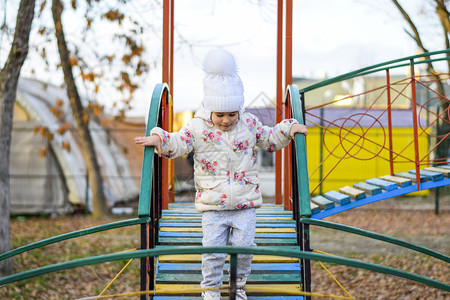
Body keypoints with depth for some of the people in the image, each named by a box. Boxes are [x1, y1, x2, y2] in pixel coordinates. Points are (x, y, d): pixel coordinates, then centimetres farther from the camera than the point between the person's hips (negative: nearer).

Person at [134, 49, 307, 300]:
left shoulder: (249, 124, 2)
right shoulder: (198, 127, -4)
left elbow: (270, 139, 14)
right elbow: (178, 143, -8)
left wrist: (288, 130, 2)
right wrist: (158, 139, -24)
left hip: (245, 204, 1)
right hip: (212, 206, -1)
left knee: (244, 247, 1)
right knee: (213, 250, -3)